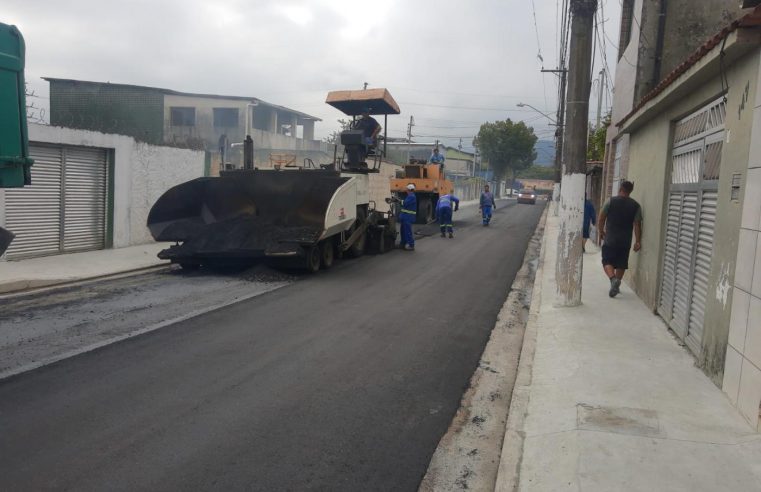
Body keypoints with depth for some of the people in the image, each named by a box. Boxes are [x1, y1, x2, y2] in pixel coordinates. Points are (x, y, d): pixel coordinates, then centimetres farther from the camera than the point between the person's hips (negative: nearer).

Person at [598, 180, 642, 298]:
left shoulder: (611, 201, -5)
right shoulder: (636, 206, 0)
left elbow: (601, 219, -2)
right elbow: (637, 225, -4)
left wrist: (601, 232, 12)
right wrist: (638, 241, -1)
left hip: (610, 239, -2)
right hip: (626, 241, 3)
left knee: (607, 262, 3)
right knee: (621, 264, 14)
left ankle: (613, 279, -21)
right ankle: (616, 286, 19)